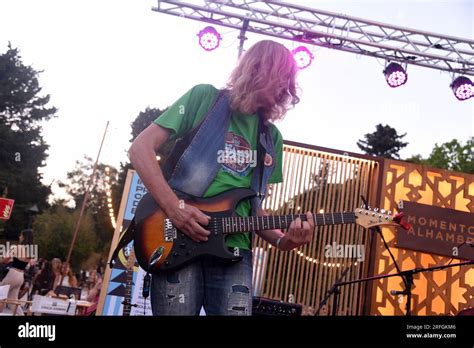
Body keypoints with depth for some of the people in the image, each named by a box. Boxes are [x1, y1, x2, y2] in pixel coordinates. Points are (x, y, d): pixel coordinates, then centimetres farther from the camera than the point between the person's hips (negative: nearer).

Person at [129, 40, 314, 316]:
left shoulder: (271, 137, 16)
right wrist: (174, 207, -14)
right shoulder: (205, 97, 2)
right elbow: (141, 148, -3)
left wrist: (282, 240, -2)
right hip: (178, 240, -3)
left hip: (233, 248, 4)